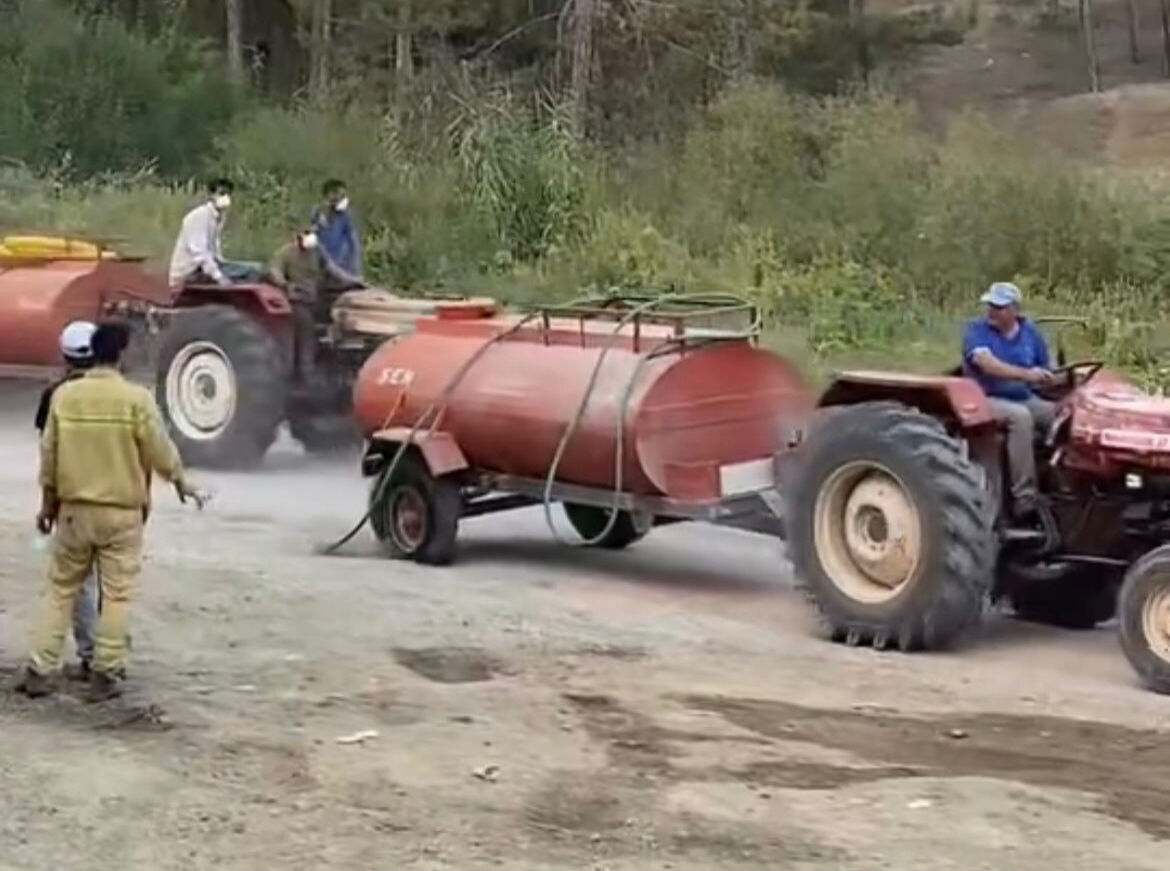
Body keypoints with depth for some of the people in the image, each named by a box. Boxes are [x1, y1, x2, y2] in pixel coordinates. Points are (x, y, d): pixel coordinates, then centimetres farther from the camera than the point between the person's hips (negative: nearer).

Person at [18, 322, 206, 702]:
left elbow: (49, 453, 4)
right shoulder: (136, 398, -11)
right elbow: (160, 450, -5)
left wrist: (47, 502, 15)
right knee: (116, 594, 5)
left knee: (60, 588, 12)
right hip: (122, 511, -3)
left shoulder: (64, 394, -2)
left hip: (74, 508, 3)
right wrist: (181, 483, 13)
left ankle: (40, 670, 11)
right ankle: (105, 676, 6)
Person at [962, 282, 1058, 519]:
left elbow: (1046, 373, 13)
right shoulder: (976, 330, -8)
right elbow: (988, 364, -27)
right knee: (1020, 417, -35)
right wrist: (1026, 374, -39)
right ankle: (1025, 497, -36)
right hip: (987, 400, -5)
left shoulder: (1030, 332, 8)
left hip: (1025, 399, 5)